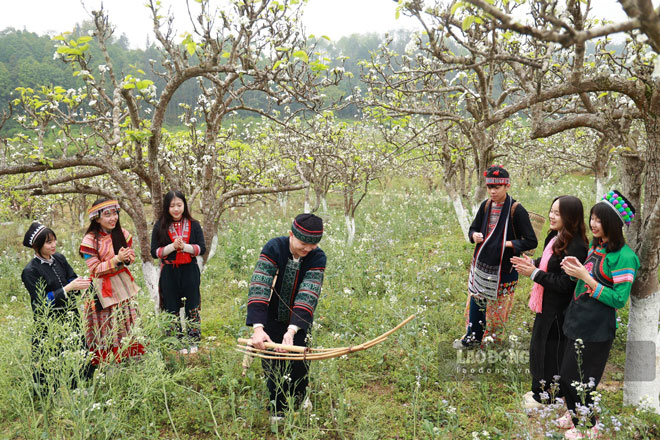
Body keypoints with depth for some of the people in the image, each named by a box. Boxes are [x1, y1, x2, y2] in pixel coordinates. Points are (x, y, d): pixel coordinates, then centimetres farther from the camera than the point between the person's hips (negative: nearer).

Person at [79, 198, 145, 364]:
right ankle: (108, 362, 14)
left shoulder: (122, 233, 1)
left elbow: (131, 257, 11)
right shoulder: (90, 241, -14)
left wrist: (128, 258, -14)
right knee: (108, 324, 0)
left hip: (123, 284, 5)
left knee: (128, 321, 13)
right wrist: (117, 259, -26)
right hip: (103, 289, -5)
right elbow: (95, 269, -14)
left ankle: (130, 357, 27)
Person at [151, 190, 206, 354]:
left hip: (190, 271, 0)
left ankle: (194, 342, 18)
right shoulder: (160, 226, 0)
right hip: (169, 273, 0)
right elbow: (154, 252, -3)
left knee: (192, 308, 6)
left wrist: (184, 246, -17)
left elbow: (202, 248, -1)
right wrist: (172, 246, -17)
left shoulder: (193, 225, 2)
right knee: (172, 309, 7)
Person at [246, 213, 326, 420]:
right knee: (272, 363, 2)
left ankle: (299, 399, 35)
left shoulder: (318, 257, -21)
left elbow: (308, 295, -31)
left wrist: (292, 330, -42)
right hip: (272, 317, -1)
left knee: (299, 362, 5)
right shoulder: (273, 248, -25)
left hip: (299, 319, 1)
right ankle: (278, 409, 25)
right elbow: (258, 288, -33)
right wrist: (257, 327, -44)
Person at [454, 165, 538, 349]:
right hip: (481, 264, 5)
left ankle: (493, 340, 26)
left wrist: (507, 244, -19)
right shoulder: (486, 206, 3)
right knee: (476, 299, 14)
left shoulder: (516, 210, -15)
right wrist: (474, 235, -7)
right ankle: (473, 337, 32)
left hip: (503, 268, -5)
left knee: (497, 306, 7)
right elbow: (474, 228, 15)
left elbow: (531, 242, -14)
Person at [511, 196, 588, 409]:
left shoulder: (575, 247, -25)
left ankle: (549, 394, 24)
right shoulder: (556, 237, 4)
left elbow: (565, 283, -25)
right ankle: (542, 389, 38)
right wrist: (532, 263, -1)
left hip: (558, 310, -9)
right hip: (546, 304, 9)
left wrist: (534, 273, -23)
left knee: (551, 349, 6)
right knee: (540, 346, 20)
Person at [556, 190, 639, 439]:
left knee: (581, 381, 7)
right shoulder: (594, 246, 6)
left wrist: (585, 276, -23)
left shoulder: (624, 257, -18)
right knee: (566, 375, 20)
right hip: (577, 321, 7)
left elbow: (618, 300, -20)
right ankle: (574, 414, 43)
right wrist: (576, 268, -6)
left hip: (597, 330, -7)